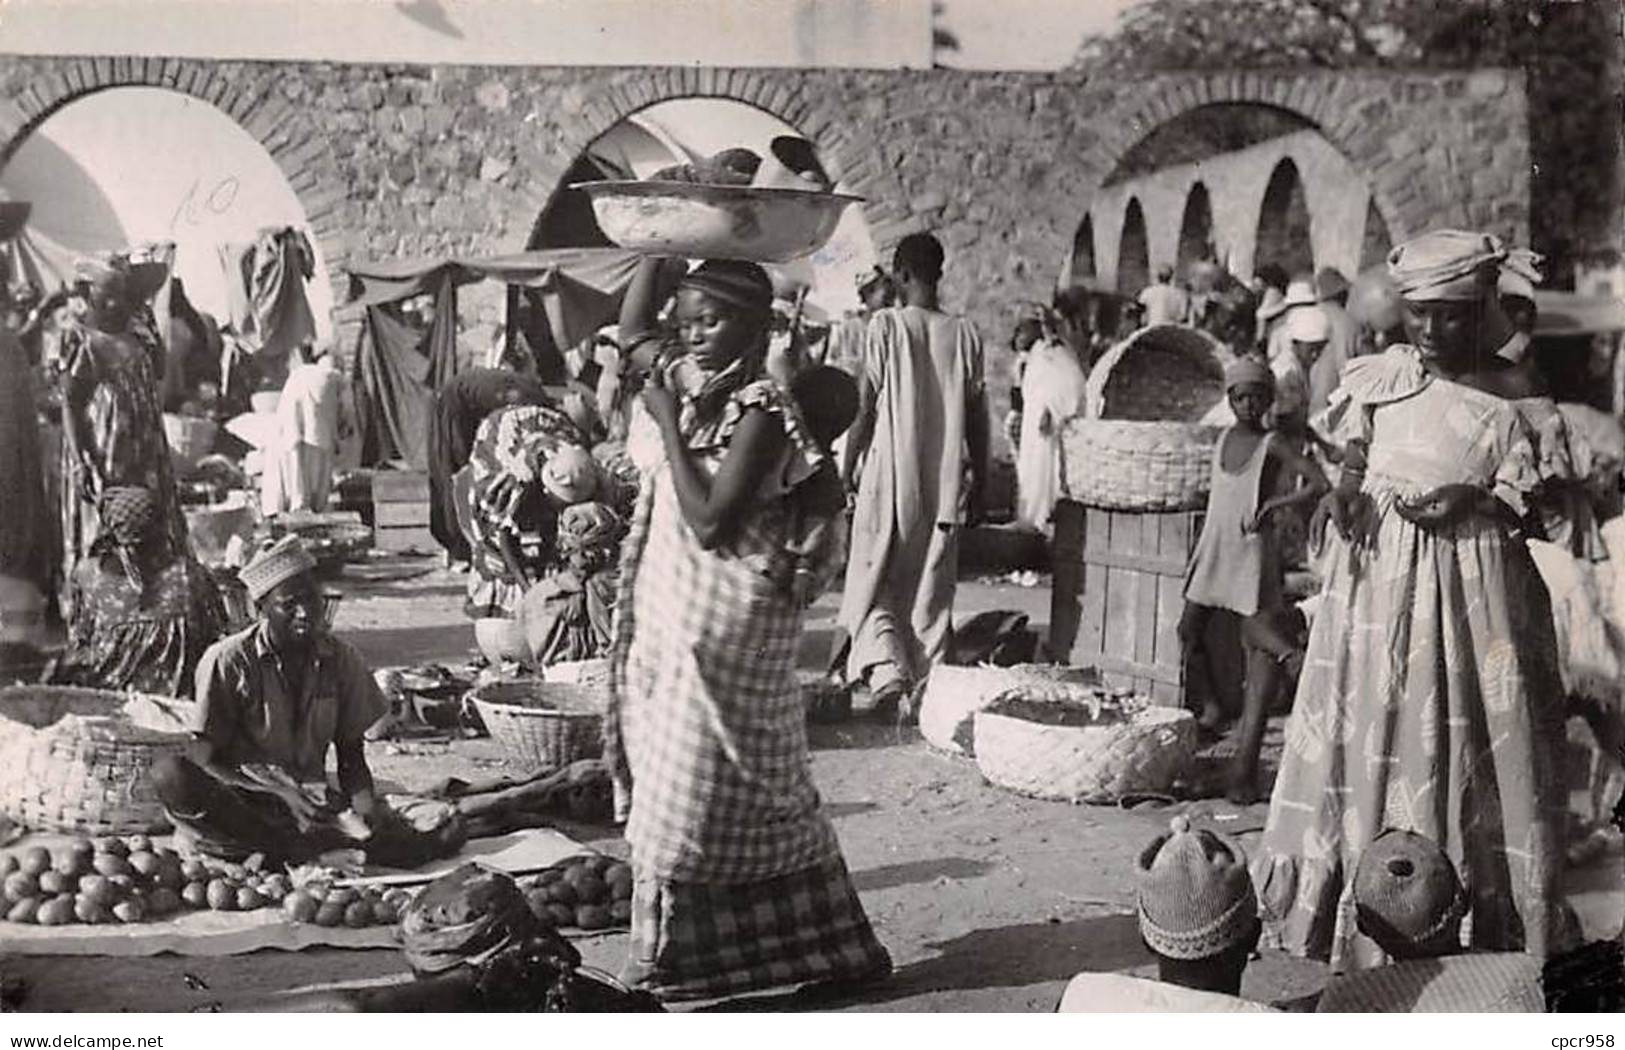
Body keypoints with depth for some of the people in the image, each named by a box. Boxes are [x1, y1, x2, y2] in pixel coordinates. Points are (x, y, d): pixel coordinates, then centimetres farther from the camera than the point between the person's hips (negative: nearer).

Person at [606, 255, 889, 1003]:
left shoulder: (760, 412, -18)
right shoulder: (689, 381, 5)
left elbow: (712, 525, -22)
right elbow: (631, 330, 21)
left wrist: (668, 423, -17)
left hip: (724, 626, -8)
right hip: (673, 619, 9)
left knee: (701, 791, 1)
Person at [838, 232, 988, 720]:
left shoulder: (886, 326, -7)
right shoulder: (966, 333, 2)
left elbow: (865, 406, -6)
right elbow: (978, 417, 5)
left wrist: (848, 466, 5)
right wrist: (979, 482, 15)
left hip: (890, 481, -3)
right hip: (946, 484, 3)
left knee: (872, 586, 8)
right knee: (932, 594, 11)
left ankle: (887, 672, -12)